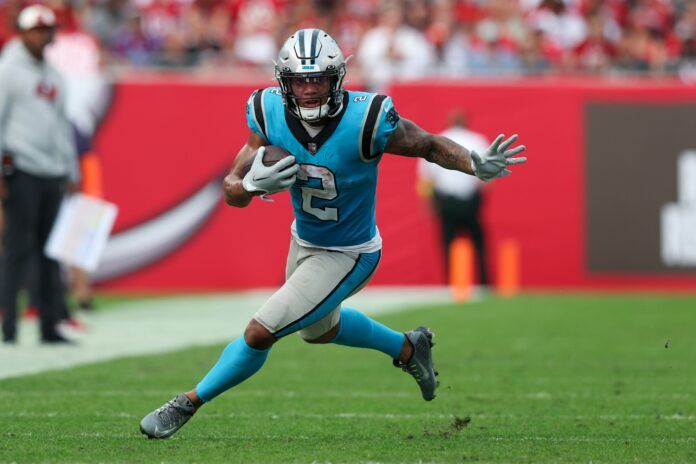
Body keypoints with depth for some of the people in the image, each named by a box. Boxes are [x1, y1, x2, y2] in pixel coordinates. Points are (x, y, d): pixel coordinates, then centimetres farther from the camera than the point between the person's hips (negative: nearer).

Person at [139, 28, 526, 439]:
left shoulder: (366, 121, -32)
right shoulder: (270, 115, -20)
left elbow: (431, 146, -18)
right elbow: (232, 192, -15)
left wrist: (476, 165, -36)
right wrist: (252, 184, -39)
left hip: (347, 256, -6)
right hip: (304, 242, 6)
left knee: (260, 334, -10)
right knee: (319, 329, 32)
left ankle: (189, 403, 11)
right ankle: (407, 348, 54)